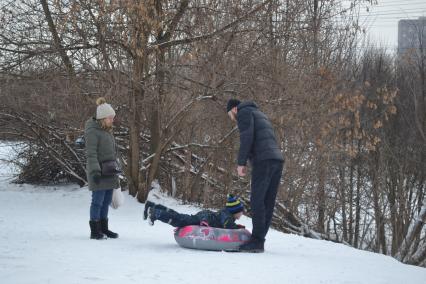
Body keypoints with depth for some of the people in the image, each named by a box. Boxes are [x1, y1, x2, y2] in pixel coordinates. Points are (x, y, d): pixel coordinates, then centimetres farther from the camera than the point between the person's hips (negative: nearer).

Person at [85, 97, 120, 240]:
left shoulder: (107, 131, 16)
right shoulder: (93, 131, -10)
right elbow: (91, 153, -16)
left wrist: (115, 169, 25)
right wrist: (95, 171, -22)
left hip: (109, 172, 8)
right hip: (99, 172, -8)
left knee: (106, 201, 11)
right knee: (98, 201, -5)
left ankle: (103, 228, 18)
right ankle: (95, 231, 0)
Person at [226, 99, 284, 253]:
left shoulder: (244, 112, 6)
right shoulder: (260, 115, 32)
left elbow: (246, 137, -9)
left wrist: (241, 163, -9)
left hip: (263, 160, -9)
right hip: (277, 159, 9)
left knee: (257, 201, -9)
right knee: (268, 202, 5)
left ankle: (257, 241, -13)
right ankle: (258, 241, 6)